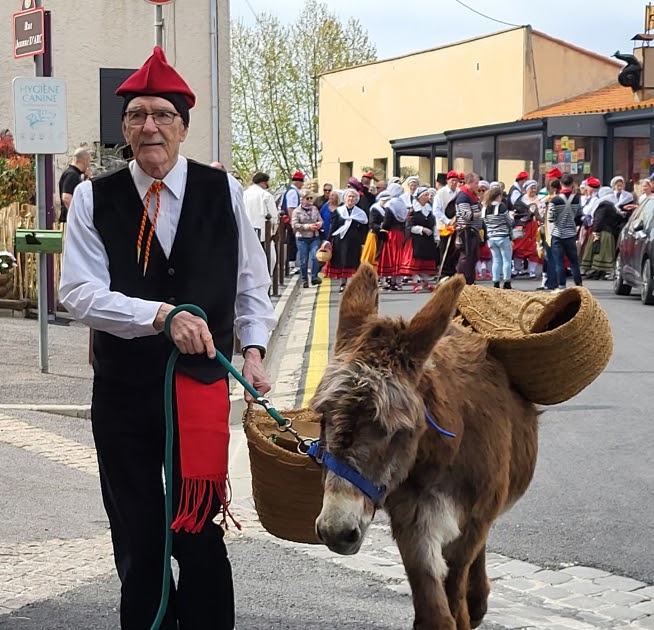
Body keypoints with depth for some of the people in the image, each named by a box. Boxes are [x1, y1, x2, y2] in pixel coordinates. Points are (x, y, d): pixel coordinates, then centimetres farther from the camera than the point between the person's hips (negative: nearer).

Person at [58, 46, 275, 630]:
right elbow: (80, 292, -12)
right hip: (123, 391, 1)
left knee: (199, 534, -1)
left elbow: (252, 285, 9)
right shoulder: (95, 199, -3)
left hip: (202, 384, -1)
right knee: (137, 539, 11)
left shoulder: (223, 191, -1)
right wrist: (163, 315, -24)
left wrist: (253, 348, -4)